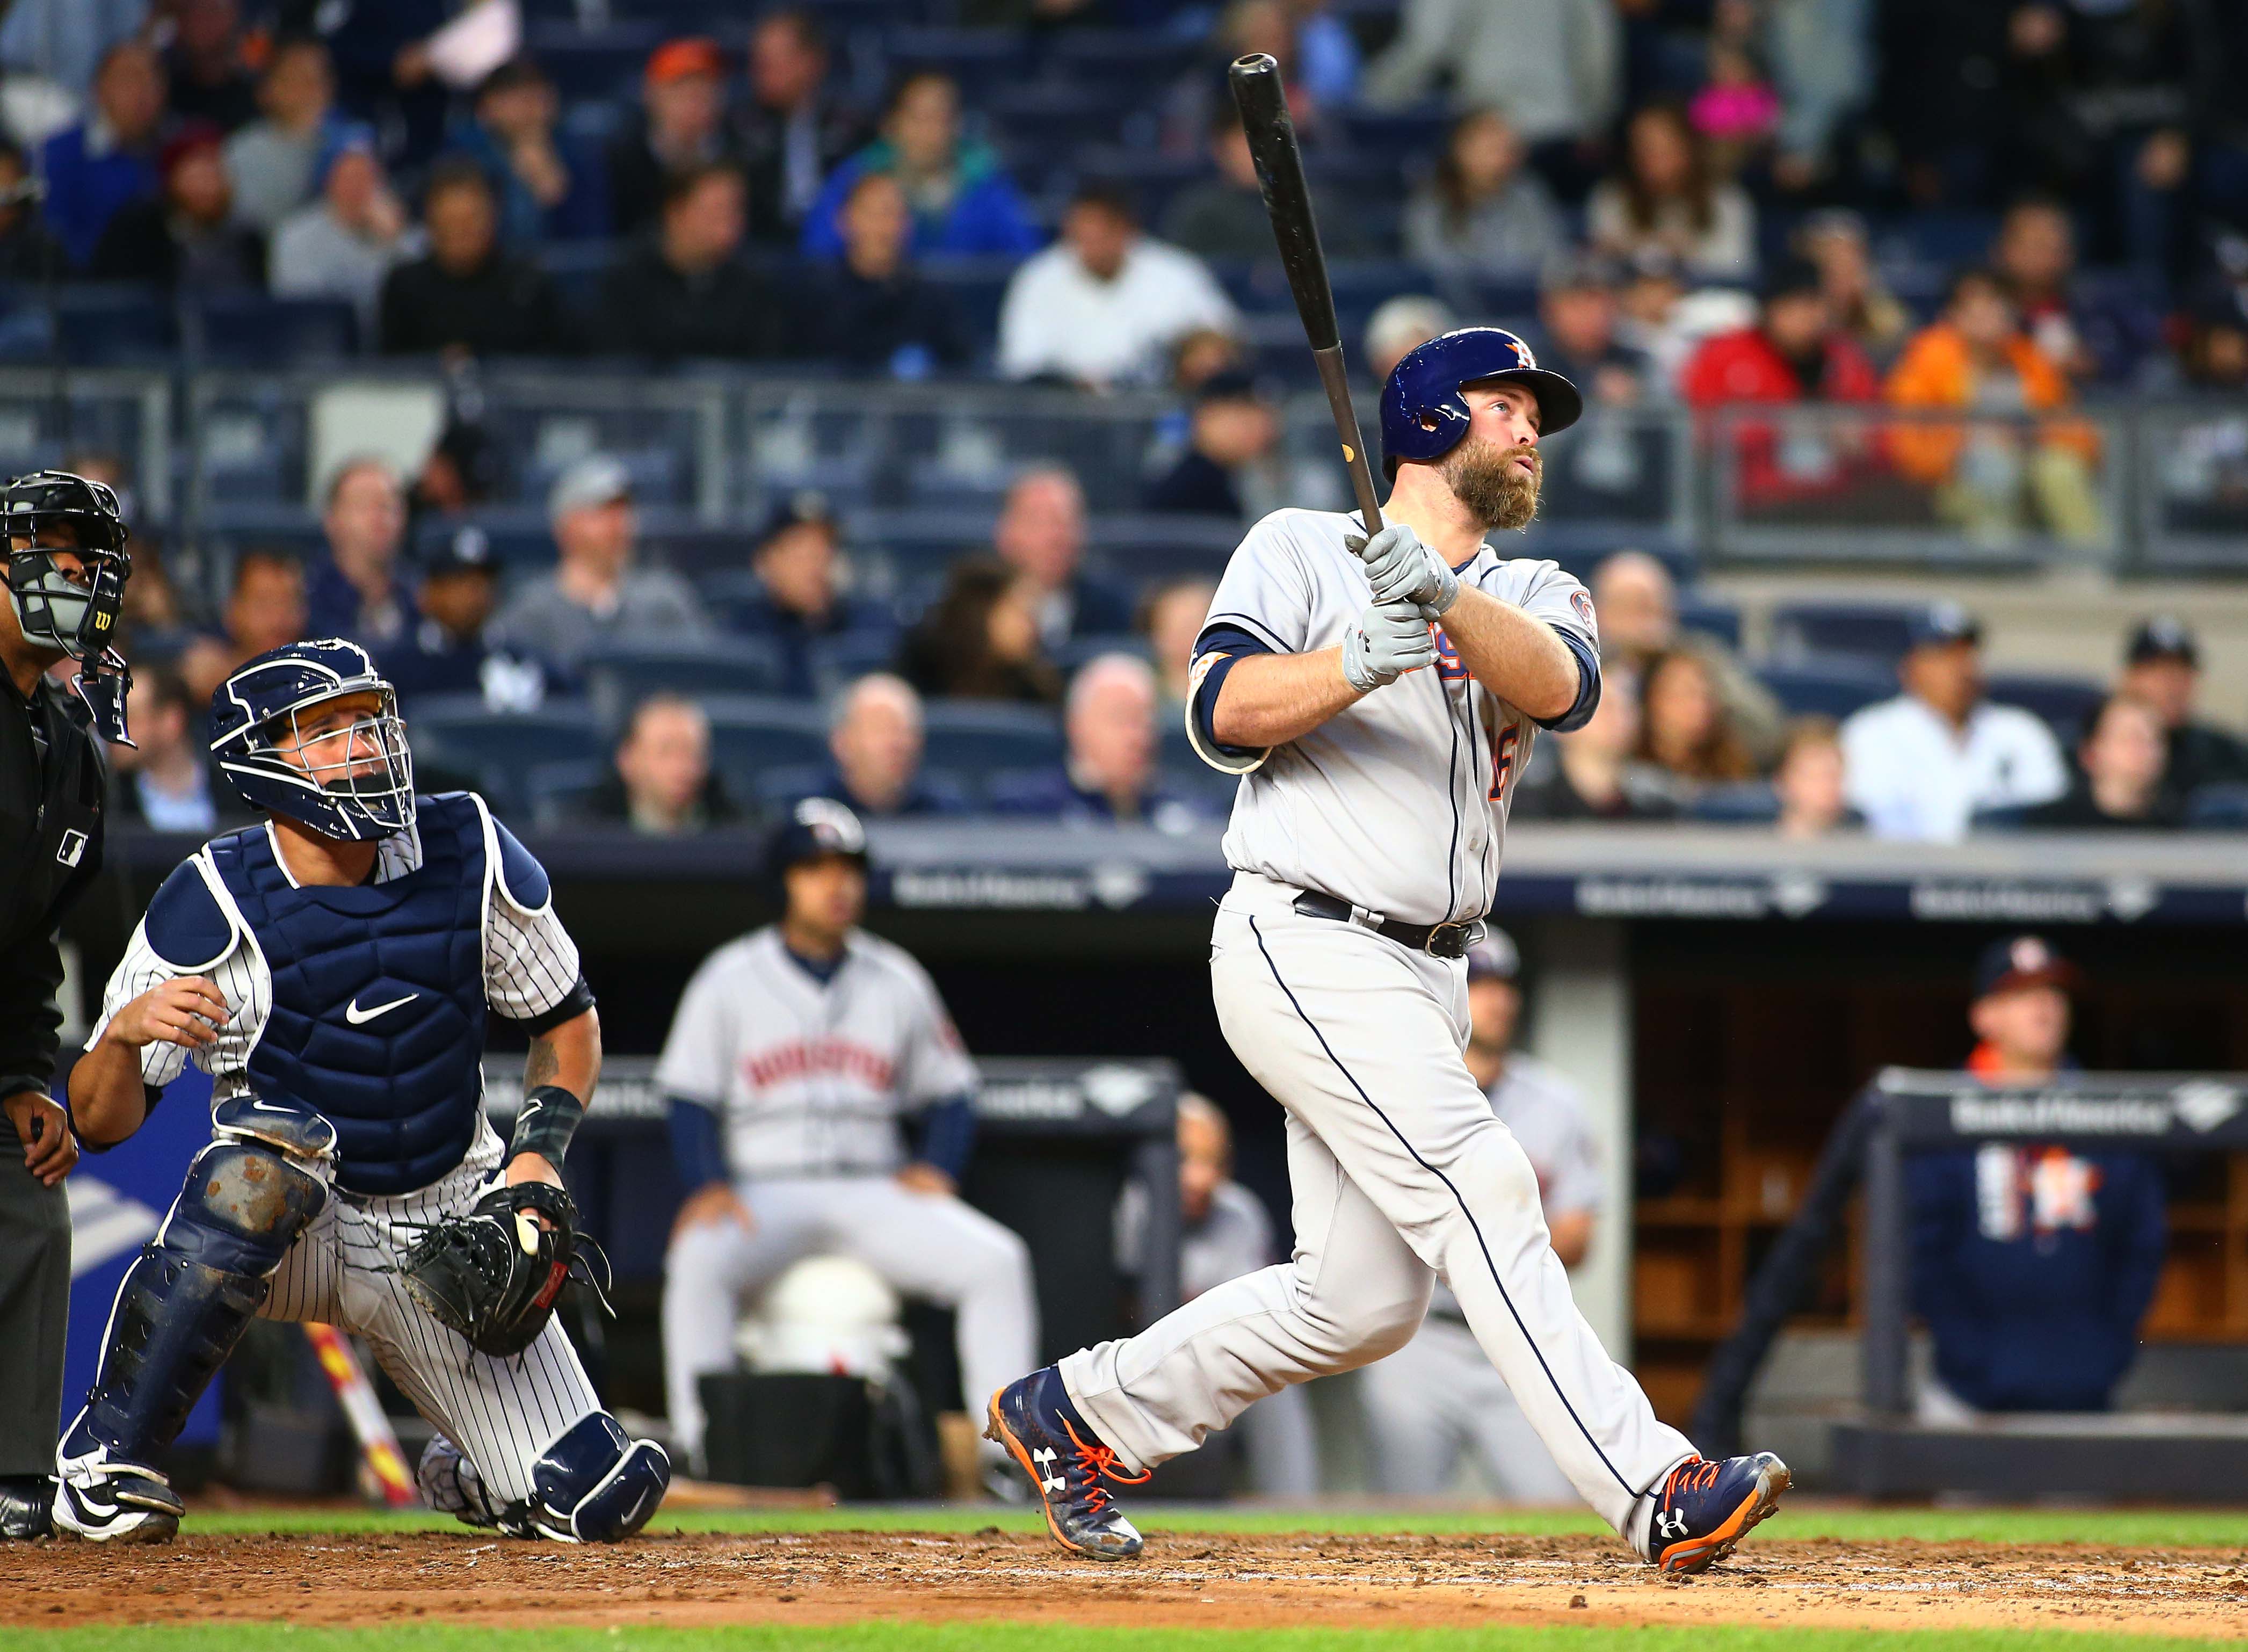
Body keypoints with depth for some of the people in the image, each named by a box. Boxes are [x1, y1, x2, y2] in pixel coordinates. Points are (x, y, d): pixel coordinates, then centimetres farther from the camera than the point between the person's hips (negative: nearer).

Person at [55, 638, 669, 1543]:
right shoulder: (214, 904, -16)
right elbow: (100, 1122, -16)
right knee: (270, 1143, -39)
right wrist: (126, 1033, -37)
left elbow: (569, 1024, 7)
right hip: (294, 1230, -3)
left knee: (602, 1500, -9)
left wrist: (540, 1151, -9)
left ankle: (467, 1471, 30)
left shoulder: (469, 852, -8)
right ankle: (104, 1460, -25)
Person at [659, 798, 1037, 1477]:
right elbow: (690, 1100, 1)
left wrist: (937, 1168, -5)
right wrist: (708, 1185, -16)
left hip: (876, 1193, 3)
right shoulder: (729, 981, 6)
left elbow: (950, 1094, 15)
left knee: (997, 1261, -20)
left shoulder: (900, 982, 13)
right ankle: (699, 1450, -34)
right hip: (763, 1192, -3)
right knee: (699, 1261, -35)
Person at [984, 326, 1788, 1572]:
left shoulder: (1533, 594, 15)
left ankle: (1076, 1412, 23)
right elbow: (1223, 713, -11)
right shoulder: (1300, 550, 4)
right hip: (1306, 946, -7)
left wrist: (1447, 600, -29)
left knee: (1362, 1300, 7)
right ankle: (1654, 1493, -27)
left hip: (1427, 984, 7)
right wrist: (1357, 664, -28)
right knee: (1480, 1189, -20)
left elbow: (1560, 685, -10)